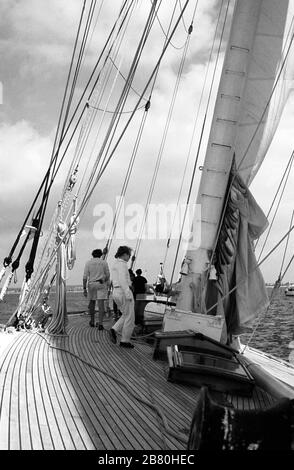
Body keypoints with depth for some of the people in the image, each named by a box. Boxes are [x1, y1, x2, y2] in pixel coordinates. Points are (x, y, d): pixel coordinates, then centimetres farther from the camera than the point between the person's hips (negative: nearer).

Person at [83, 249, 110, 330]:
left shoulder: (88, 263, 2)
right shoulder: (104, 262, 2)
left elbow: (85, 277, -5)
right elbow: (107, 275, 4)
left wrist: (84, 289, -4)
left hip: (91, 284, 1)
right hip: (101, 284, -1)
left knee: (92, 302, 20)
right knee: (101, 304, -6)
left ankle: (92, 321, 29)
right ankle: (100, 324, -17)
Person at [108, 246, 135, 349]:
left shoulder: (115, 264, 17)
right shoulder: (122, 264, -13)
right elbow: (122, 280, -22)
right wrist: (128, 295, -23)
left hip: (117, 293, 9)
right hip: (124, 292, -9)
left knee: (126, 316, 18)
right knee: (129, 317, 2)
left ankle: (114, 330, 1)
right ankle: (125, 341, 7)